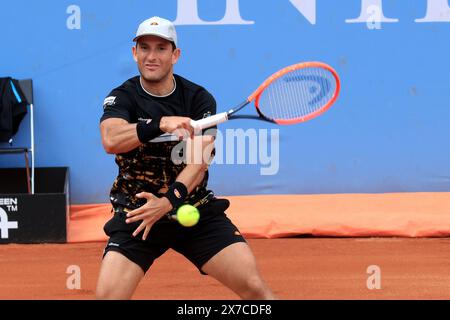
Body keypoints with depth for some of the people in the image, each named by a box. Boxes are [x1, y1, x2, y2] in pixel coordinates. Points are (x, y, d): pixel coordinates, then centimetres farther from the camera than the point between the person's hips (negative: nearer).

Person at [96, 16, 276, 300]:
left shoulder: (199, 98, -2)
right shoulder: (122, 98, -4)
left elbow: (199, 160, -15)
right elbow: (110, 140, -26)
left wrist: (169, 200, -33)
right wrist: (162, 124, -42)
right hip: (137, 211, -1)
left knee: (254, 287, -11)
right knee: (108, 295, -18)